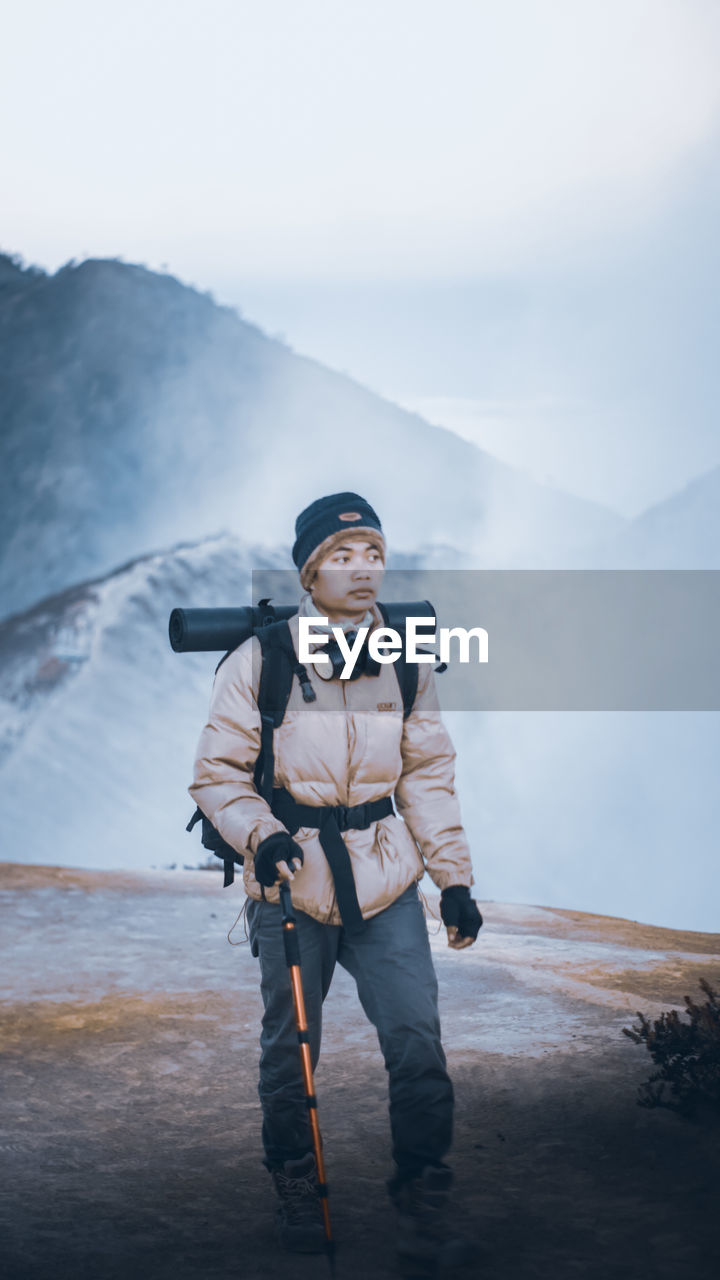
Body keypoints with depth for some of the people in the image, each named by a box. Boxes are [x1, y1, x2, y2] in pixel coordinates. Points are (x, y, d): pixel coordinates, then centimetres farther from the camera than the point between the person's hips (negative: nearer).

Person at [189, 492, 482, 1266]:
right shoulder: (260, 661, -8)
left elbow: (428, 775, 9)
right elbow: (217, 773, -3)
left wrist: (454, 876, 6)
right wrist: (260, 834, -20)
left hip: (387, 881, 2)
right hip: (291, 881, -2)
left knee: (417, 1042, -6)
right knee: (290, 1049, 9)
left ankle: (423, 1202, 10)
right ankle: (295, 1189, 30)